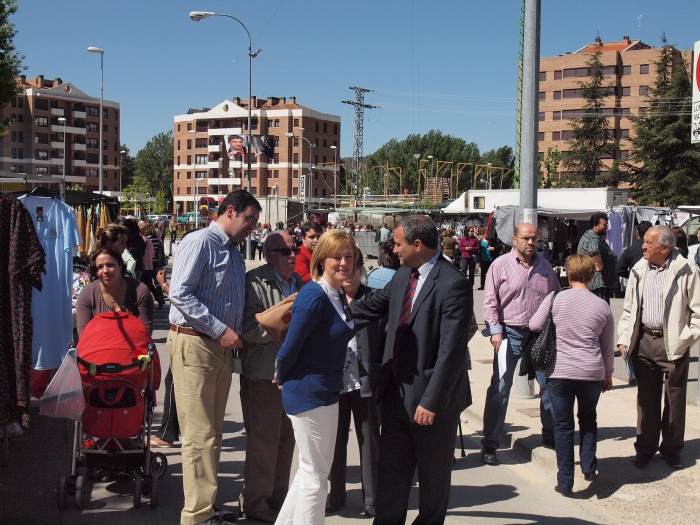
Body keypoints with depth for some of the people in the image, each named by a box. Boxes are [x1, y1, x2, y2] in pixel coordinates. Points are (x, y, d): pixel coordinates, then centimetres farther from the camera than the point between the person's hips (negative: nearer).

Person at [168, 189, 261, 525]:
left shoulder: (235, 253, 19)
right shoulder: (200, 242, -9)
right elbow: (180, 294, -18)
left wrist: (238, 334, 7)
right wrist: (220, 330, -19)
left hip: (221, 348, 9)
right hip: (194, 344, -9)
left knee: (212, 433, 13)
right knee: (200, 434, -7)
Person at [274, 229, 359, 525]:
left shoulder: (340, 296, 5)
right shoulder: (314, 296, -22)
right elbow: (290, 349, -18)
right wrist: (283, 380, -4)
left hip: (326, 391, 9)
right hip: (309, 393, -9)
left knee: (313, 469, 21)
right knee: (315, 475, 3)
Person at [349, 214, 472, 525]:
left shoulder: (453, 284, -20)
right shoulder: (403, 275, 6)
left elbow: (450, 351, -22)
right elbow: (373, 305, 20)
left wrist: (431, 401, -22)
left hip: (430, 398, -7)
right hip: (396, 394, 7)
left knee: (433, 476, 14)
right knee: (390, 474, 15)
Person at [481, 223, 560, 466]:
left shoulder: (545, 266, 7)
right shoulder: (500, 265, -4)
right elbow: (490, 300, -6)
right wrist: (495, 330, -13)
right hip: (510, 334, -4)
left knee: (550, 384, 11)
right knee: (500, 388, -2)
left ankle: (551, 435, 30)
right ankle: (490, 444, 5)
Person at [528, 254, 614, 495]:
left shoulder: (555, 299, -7)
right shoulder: (602, 306, -1)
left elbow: (534, 325, -1)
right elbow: (608, 346, 7)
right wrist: (608, 374, 20)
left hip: (559, 372, -1)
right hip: (592, 373, 1)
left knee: (563, 426, 7)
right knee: (588, 418, 25)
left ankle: (565, 481, 10)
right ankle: (589, 466, 22)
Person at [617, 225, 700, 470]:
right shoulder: (639, 271, 6)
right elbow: (628, 309, 13)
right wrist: (624, 338, 5)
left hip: (673, 344, -3)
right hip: (643, 341, 4)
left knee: (674, 399, 8)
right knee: (646, 397, 11)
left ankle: (672, 448, 23)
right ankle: (645, 447, 23)